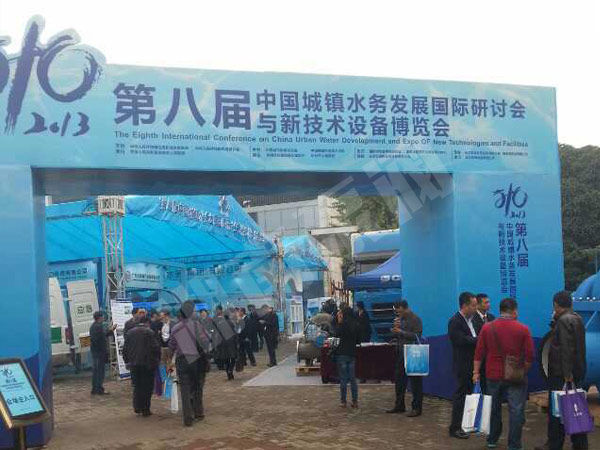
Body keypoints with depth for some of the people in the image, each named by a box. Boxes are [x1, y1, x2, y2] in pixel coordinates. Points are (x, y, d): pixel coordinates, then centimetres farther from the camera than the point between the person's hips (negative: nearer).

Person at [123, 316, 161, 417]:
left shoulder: (129, 332, 8)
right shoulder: (150, 333, -7)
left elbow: (125, 349, 10)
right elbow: (156, 348, -11)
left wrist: (127, 361, 17)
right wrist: (157, 360, 1)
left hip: (133, 364, 4)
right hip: (147, 364, -4)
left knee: (137, 386, 16)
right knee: (147, 386, 3)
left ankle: (137, 406, 9)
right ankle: (145, 409, 4)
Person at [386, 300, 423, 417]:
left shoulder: (415, 319, -9)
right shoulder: (400, 319, 14)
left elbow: (417, 336, -18)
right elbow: (396, 336, 15)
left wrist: (402, 332, -21)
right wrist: (395, 328, -4)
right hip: (401, 354, 8)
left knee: (415, 382, -2)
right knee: (399, 381, 13)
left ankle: (416, 408, 3)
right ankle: (399, 405, 23)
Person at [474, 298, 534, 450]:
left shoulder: (487, 328, -1)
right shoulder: (523, 329, -6)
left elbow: (479, 353, -1)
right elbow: (529, 356, -6)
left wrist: (476, 372, 5)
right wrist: (523, 371, 8)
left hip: (493, 375, 3)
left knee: (494, 409, 16)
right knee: (516, 410, 1)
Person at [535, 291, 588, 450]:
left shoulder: (563, 320, -16)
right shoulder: (577, 318, 12)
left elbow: (566, 349, -23)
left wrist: (567, 374, -24)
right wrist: (555, 321, 12)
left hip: (562, 373, -9)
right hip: (577, 371, 9)